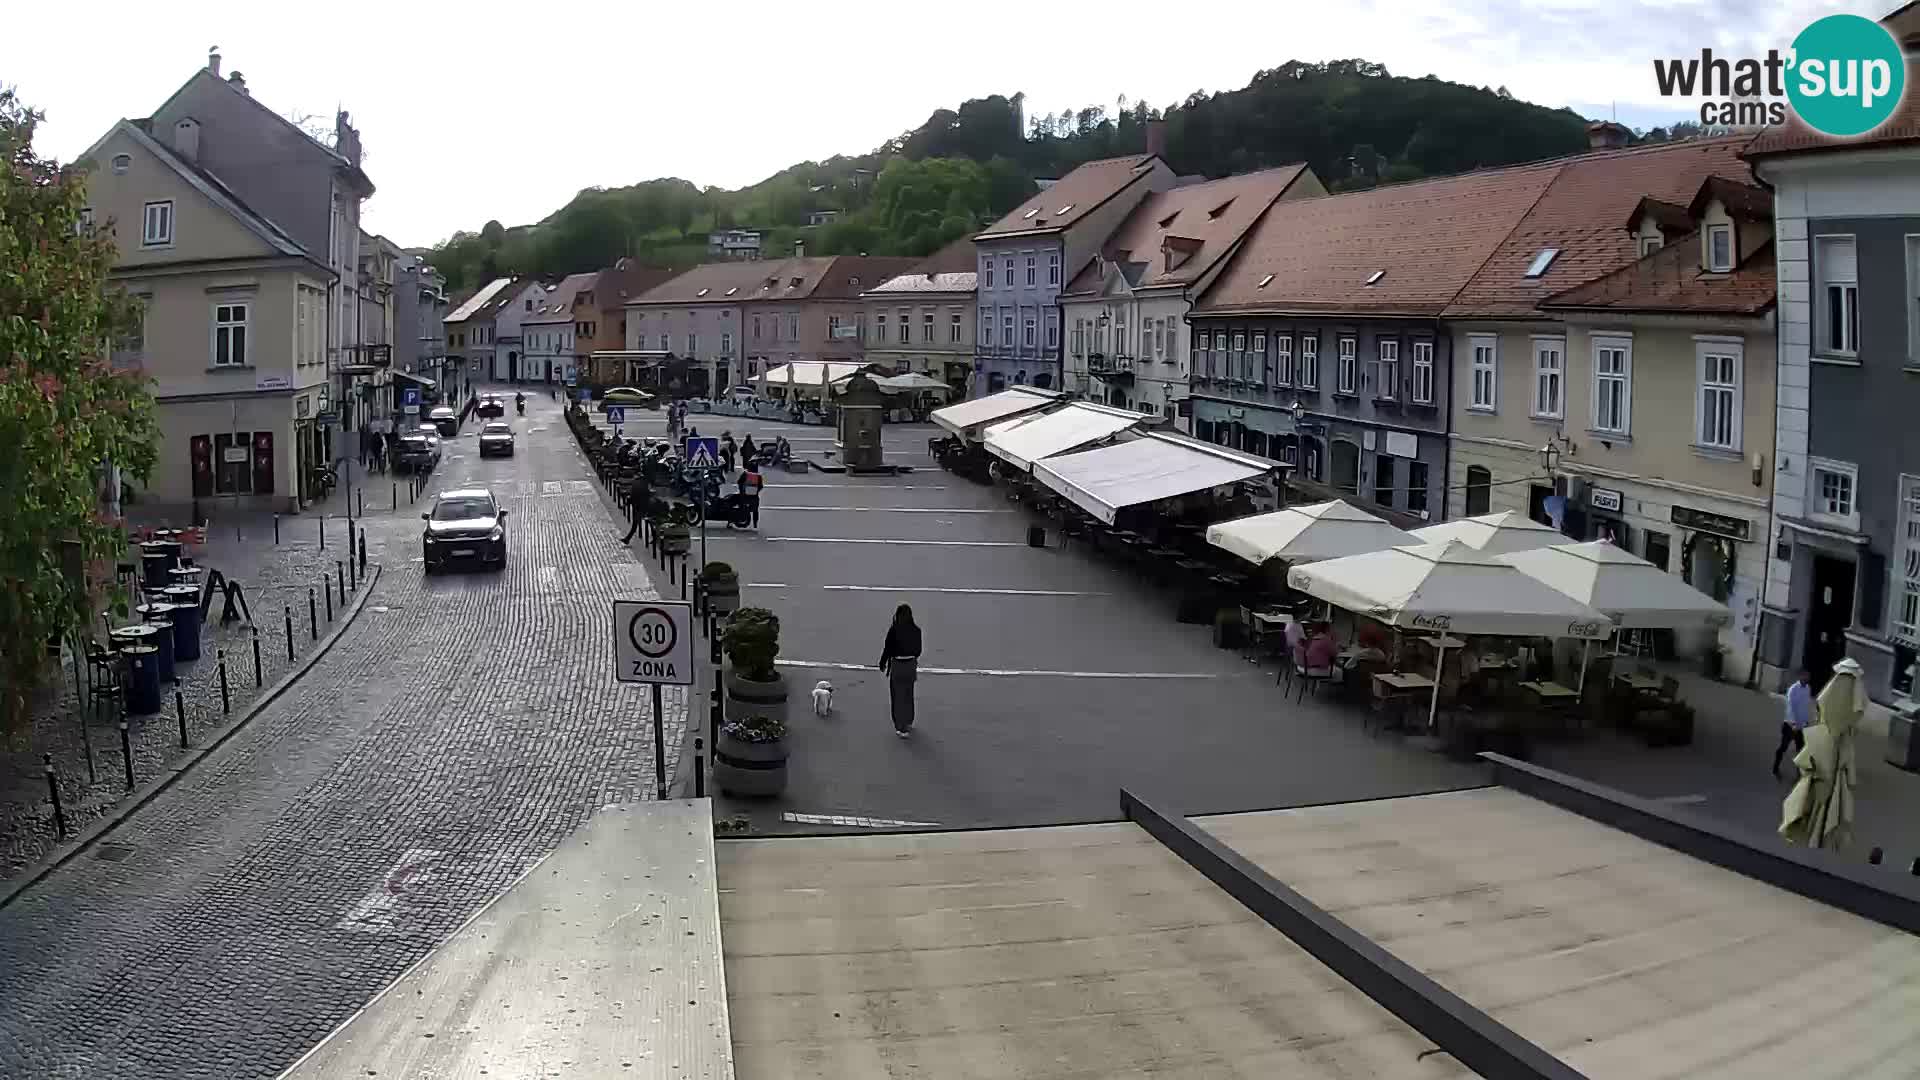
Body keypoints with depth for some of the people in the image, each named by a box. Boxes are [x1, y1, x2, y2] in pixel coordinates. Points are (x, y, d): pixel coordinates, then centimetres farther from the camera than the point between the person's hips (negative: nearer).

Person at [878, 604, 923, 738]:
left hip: (897, 665, -4)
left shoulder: (893, 630, -16)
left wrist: (882, 664, 6)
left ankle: (901, 728, 5)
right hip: (911, 665, 4)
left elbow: (887, 649, -10)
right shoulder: (916, 631, -4)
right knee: (908, 695, 21)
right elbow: (918, 650, 6)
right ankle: (908, 722, 36)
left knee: (898, 696, 5)